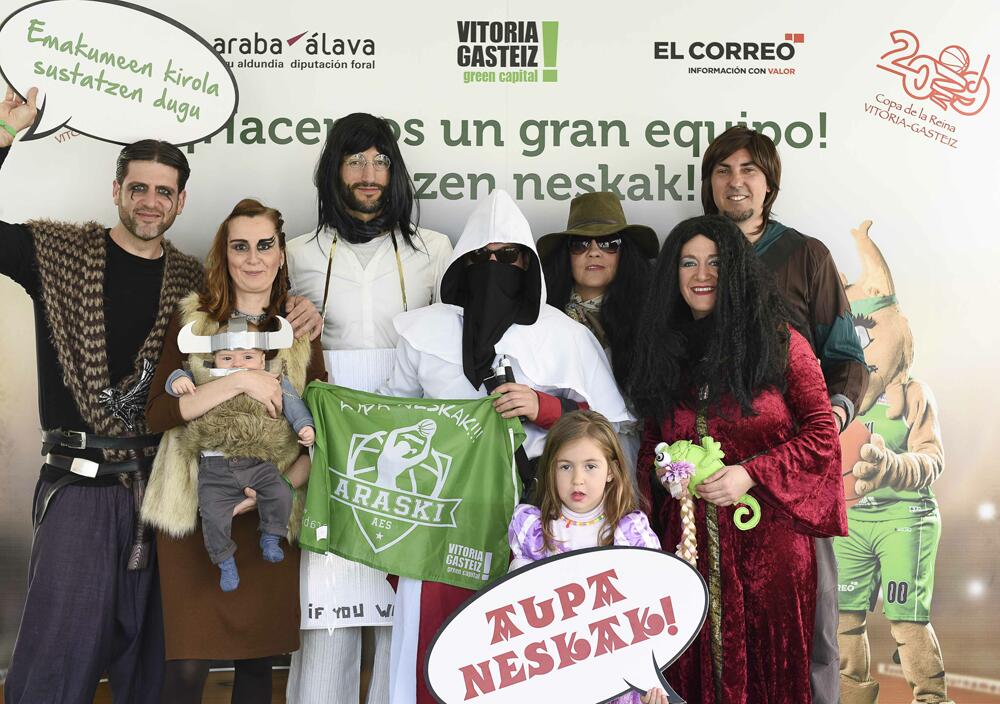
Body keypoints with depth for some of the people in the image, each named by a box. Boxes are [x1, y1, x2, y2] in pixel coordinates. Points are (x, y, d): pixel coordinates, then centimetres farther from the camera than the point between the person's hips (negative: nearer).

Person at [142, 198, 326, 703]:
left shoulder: (302, 330, 9)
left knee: (258, 658, 8)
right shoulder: (191, 320, 4)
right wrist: (242, 381, -17)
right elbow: (157, 413, -7)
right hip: (194, 509, -1)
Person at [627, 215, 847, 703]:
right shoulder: (666, 351, 12)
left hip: (768, 536, -3)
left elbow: (822, 433, -4)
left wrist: (752, 474, -14)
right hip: (691, 538, 4)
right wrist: (660, 474, 0)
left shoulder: (780, 342, -2)